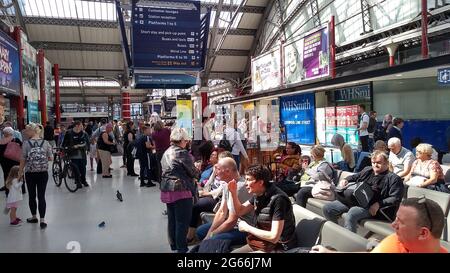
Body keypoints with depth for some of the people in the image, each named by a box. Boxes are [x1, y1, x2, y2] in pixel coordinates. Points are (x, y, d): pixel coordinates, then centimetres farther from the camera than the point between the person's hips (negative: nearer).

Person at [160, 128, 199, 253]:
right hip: (181, 190, -8)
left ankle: (174, 246, 28)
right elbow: (193, 172, -9)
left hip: (166, 190, 8)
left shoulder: (166, 153, 13)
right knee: (182, 221, 0)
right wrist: (197, 171, 14)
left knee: (172, 220, 16)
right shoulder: (183, 153, -12)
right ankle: (182, 248, 5)